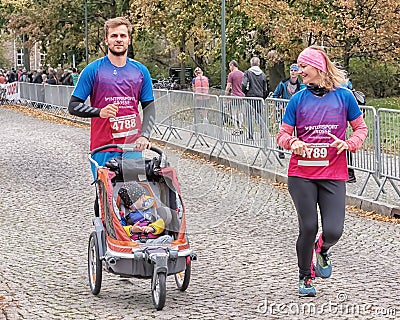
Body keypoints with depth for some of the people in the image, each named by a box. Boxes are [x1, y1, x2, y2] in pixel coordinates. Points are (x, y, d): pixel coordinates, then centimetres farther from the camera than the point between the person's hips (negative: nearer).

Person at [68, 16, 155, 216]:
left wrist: (144, 135, -6)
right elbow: (73, 106, 0)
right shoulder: (94, 70, -1)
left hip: (133, 146, 2)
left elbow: (149, 107, 11)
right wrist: (99, 112, -18)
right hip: (103, 147, -2)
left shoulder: (140, 71, 8)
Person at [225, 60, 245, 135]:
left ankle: (236, 130, -1)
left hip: (235, 96, -6)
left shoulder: (231, 74, -9)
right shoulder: (242, 74, 9)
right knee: (240, 113, 16)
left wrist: (225, 95, 4)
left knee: (234, 114, 0)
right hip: (242, 95, 6)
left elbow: (228, 86, -9)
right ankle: (241, 128, 16)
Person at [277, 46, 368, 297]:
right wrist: (293, 142, -17)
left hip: (333, 175, 0)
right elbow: (283, 135, 6)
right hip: (301, 174, 1)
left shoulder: (343, 96, 1)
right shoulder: (298, 99, 3)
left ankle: (322, 248, 28)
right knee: (308, 227, -3)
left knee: (333, 231, -11)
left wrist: (349, 143, -12)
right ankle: (305, 277, 21)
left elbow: (361, 128, 8)